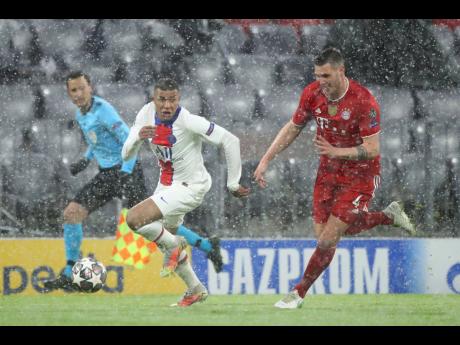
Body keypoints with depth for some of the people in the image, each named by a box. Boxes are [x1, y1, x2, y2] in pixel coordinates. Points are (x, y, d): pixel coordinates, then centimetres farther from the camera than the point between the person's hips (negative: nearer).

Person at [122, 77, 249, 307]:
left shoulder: (187, 121, -27)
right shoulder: (147, 114, -9)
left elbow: (230, 141, -22)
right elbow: (126, 155, -8)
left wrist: (233, 184, -17)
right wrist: (138, 137, -30)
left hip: (190, 186, -8)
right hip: (167, 184, 8)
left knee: (134, 218, -23)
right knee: (165, 239, 23)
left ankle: (174, 245, 2)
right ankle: (196, 290, 42)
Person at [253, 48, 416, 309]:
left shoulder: (363, 101, -27)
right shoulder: (312, 93, -9)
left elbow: (372, 149, -26)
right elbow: (293, 128, 6)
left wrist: (336, 151, -38)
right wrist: (266, 160, 0)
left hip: (360, 174, -6)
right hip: (329, 171, 6)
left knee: (329, 238, -8)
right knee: (323, 232, 12)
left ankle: (299, 293, 8)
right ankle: (388, 216, 30)